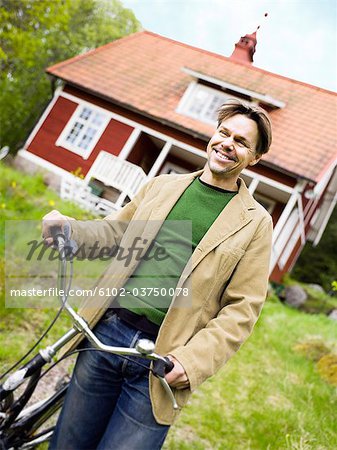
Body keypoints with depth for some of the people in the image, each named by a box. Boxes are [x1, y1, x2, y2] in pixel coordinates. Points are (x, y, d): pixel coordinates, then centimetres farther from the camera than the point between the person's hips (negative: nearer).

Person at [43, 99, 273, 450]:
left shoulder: (254, 223, -1)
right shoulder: (162, 186, 9)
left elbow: (242, 308, -4)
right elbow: (114, 231, 16)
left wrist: (193, 359, -16)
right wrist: (68, 228, -4)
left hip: (162, 362, -3)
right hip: (106, 334, 4)